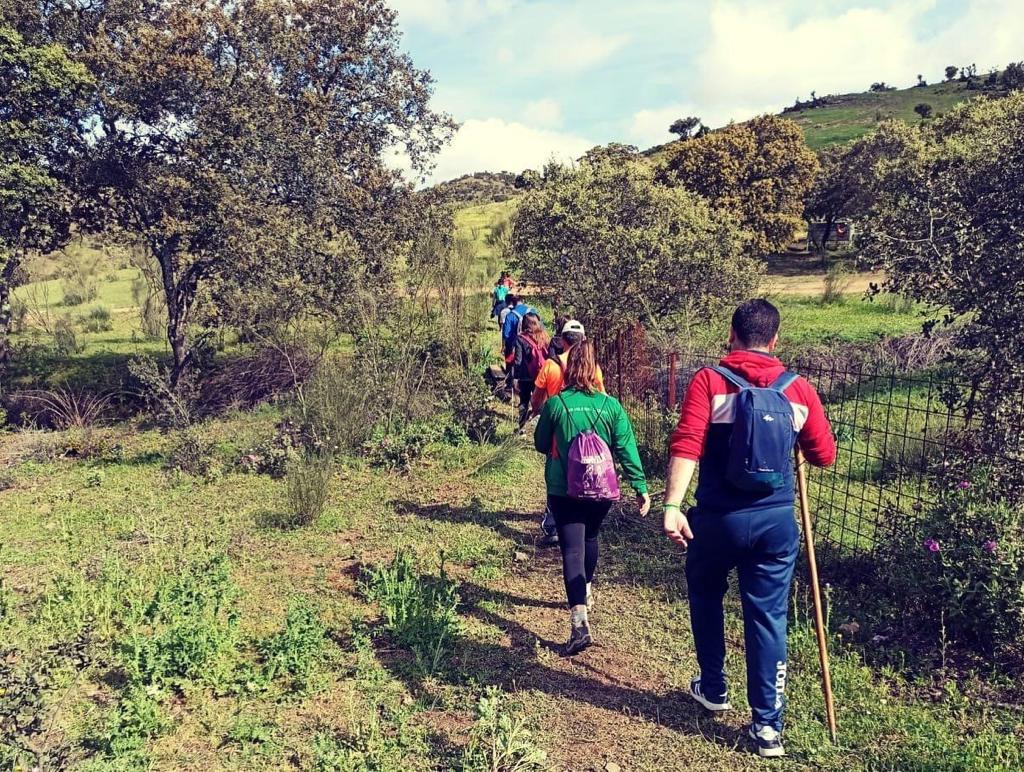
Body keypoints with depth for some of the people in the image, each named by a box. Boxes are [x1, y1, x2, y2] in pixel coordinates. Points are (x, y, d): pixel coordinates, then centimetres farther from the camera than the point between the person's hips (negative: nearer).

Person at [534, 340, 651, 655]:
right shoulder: (611, 405, -4)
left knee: (572, 549, -5)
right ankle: (585, 593, 48)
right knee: (590, 538, 27)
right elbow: (627, 449, -6)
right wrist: (641, 487, -1)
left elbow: (541, 445, 4)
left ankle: (580, 622, -20)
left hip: (564, 490, -3)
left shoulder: (555, 404, -8)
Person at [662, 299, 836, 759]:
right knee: (768, 617, 11)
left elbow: (686, 447, -19)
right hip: (776, 521, 2)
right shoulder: (798, 389, 0)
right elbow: (824, 455, 6)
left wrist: (672, 506, -24)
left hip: (717, 518, -1)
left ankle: (713, 689, 37)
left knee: (705, 598, 23)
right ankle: (767, 725, 15)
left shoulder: (709, 381, -7)